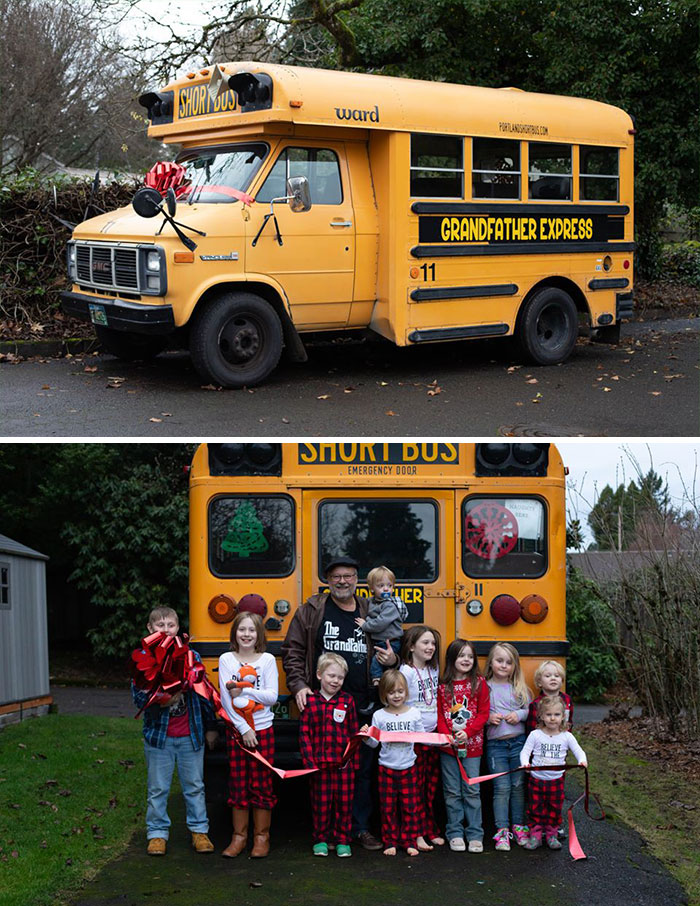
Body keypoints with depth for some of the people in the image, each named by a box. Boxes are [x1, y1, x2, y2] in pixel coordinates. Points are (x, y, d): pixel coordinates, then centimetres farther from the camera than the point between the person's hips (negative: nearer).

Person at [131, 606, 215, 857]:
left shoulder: (191, 656, 1)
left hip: (191, 735, 1)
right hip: (158, 735, -1)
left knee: (194, 786, 11)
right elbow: (137, 695, -7)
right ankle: (157, 833, 20)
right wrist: (159, 700, -25)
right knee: (158, 788, 8)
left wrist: (210, 726, 9)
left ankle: (199, 830, 23)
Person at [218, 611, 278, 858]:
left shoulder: (267, 660, 1)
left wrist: (244, 690, -17)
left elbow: (272, 696, -5)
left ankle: (261, 837, 13)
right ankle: (239, 836, 15)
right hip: (236, 729, 1)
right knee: (238, 784, 5)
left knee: (262, 784, 3)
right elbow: (226, 699, -4)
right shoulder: (226, 659, 1)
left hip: (263, 729, 0)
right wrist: (243, 728, -11)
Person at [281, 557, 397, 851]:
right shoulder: (311, 610, 4)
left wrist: (392, 660, -2)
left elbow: (386, 652, 21)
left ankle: (360, 826, 18)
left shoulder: (371, 613, 11)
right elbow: (292, 650, 5)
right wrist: (299, 685, -6)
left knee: (363, 768, 7)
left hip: (363, 705, 2)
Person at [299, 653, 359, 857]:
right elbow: (304, 733, 0)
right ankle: (321, 840, 21)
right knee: (320, 802, 7)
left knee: (344, 801, 6)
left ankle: (342, 840, 18)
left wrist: (354, 761, -1)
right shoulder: (310, 701, 0)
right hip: (319, 762, 0)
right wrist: (309, 760, -8)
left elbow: (354, 733, 4)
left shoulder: (347, 700, 2)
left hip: (343, 762, 1)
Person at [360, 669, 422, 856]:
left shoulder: (414, 713, 1)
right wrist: (366, 737, -20)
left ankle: (409, 841, 15)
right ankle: (390, 842, 15)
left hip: (408, 767, 1)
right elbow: (374, 743, 0)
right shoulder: (379, 716, -3)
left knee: (410, 806, 4)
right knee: (388, 806, 5)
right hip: (387, 768, 0)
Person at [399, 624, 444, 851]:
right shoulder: (406, 671, -11)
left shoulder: (434, 670, 9)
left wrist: (442, 728, 11)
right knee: (416, 786, -1)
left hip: (433, 734, 6)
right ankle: (417, 833, 4)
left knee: (431, 786, 11)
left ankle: (430, 829, 19)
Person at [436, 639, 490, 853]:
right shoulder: (443, 686, 3)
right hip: (448, 746, 1)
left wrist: (467, 733, -14)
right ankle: (455, 833, 14)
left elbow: (483, 713, -2)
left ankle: (475, 835, 9)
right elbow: (440, 715, 4)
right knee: (452, 792, 6)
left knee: (472, 790, 2)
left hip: (472, 745, -1)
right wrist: (447, 736, -12)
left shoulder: (479, 683, 1)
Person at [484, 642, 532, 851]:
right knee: (502, 787, -5)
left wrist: (519, 715, -10)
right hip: (495, 745, -2)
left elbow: (530, 710, 8)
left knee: (519, 785, 7)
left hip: (519, 742, 2)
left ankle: (519, 827, 18)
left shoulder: (519, 687, 7)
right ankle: (502, 832, 0)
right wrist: (488, 718, -16)